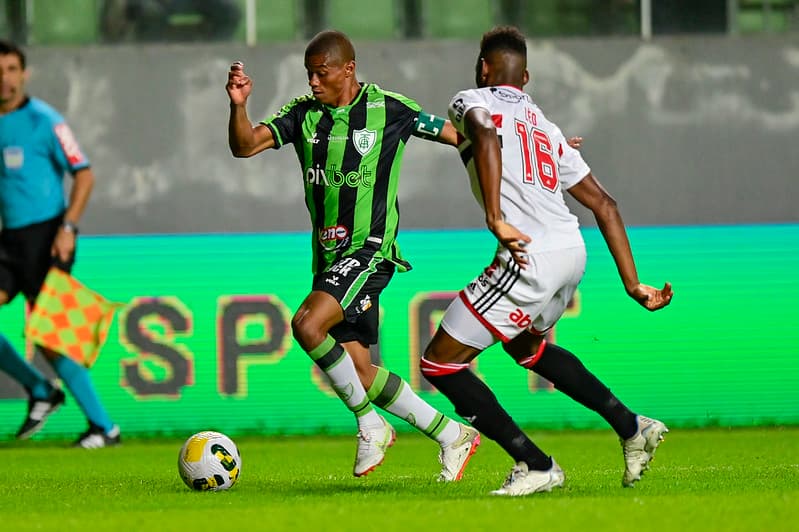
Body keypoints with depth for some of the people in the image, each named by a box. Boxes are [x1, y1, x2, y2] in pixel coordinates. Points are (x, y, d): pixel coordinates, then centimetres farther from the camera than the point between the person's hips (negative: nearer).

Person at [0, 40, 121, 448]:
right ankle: (39, 391, 13)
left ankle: (102, 426, 0)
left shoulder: (43, 121, -8)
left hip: (45, 235, -6)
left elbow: (84, 175, -8)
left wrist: (67, 227, -17)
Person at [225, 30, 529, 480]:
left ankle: (371, 425, -11)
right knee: (358, 371, 5)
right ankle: (452, 436, 20)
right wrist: (239, 105, -26)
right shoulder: (303, 114, 5)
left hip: (370, 249, -6)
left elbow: (458, 136, 4)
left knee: (307, 324, -27)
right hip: (329, 256, 6)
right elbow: (245, 146, -6)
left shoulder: (389, 109, -6)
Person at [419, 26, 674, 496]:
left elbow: (487, 137, -20)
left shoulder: (472, 101, 6)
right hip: (574, 251, 8)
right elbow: (604, 204, 24)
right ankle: (631, 426, 30)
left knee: (440, 364, 2)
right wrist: (633, 285, 24)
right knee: (525, 346, 36)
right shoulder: (546, 127, 26)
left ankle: (536, 466, 0)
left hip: (529, 259, -8)